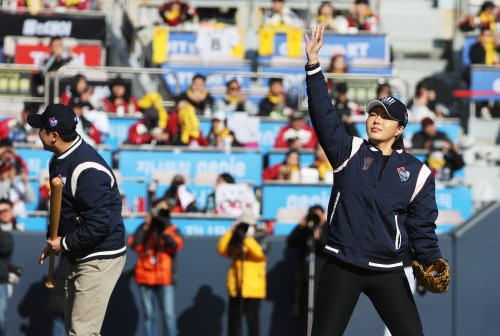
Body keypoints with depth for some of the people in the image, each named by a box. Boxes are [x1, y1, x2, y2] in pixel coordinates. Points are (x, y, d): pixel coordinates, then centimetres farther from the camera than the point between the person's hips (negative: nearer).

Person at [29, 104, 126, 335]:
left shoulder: (87, 169, -25)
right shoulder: (58, 161, 6)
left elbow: (99, 224, -28)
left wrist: (65, 244, -16)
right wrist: (53, 242, 7)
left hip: (101, 258, -10)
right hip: (79, 257, 10)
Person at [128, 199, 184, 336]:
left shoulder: (172, 230, 8)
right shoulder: (144, 228, 11)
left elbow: (176, 245, -12)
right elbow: (134, 245, -5)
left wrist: (164, 231, -20)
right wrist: (146, 226, -8)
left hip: (165, 279, -2)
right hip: (145, 278, 2)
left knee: (168, 314, -10)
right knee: (148, 315, 4)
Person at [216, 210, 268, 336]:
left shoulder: (261, 237, 1)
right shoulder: (235, 238, 11)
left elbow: (260, 252, -18)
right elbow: (222, 250, -2)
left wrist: (247, 238, -22)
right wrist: (230, 232, -6)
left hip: (253, 287, -4)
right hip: (235, 286, 4)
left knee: (252, 318, -4)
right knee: (234, 317, 7)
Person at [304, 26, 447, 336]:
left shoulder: (417, 172, 4)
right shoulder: (350, 152, 3)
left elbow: (422, 226, 5)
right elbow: (324, 114, -7)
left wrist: (433, 263, -12)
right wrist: (313, 62, -17)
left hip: (388, 272, 1)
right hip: (342, 268, -1)